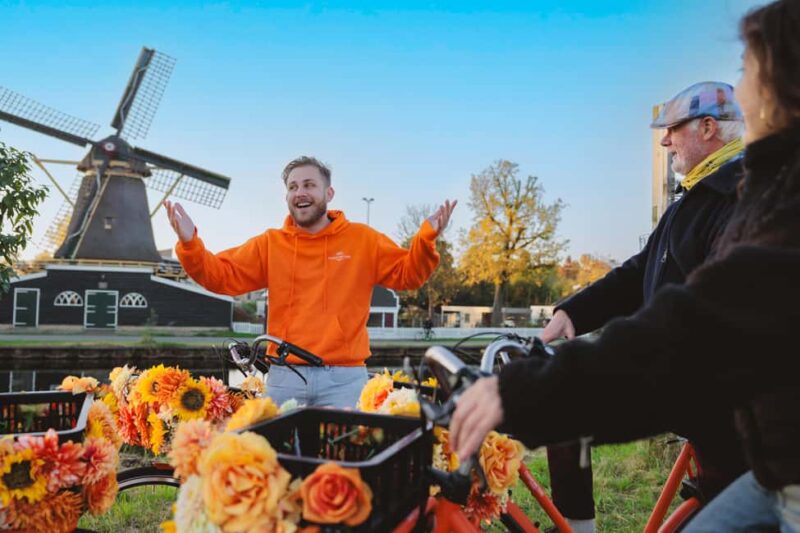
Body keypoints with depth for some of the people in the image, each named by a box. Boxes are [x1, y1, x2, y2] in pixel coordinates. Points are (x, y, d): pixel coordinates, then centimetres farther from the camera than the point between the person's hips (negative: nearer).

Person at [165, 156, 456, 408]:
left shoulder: (362, 239, 5)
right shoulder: (270, 244, 7)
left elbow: (406, 274, 7)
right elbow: (221, 275, 5)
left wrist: (426, 238, -10)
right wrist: (189, 243, -11)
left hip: (343, 378, -1)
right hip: (284, 377, 2)